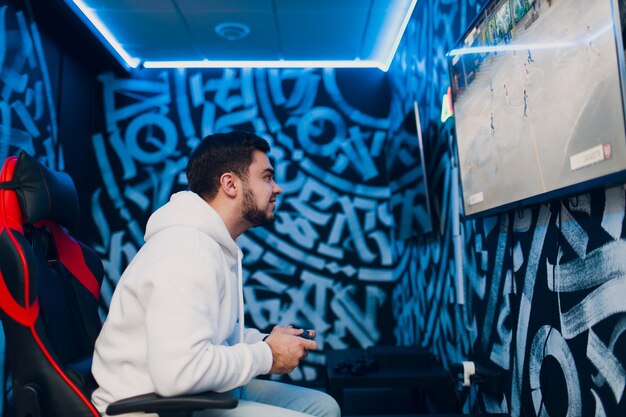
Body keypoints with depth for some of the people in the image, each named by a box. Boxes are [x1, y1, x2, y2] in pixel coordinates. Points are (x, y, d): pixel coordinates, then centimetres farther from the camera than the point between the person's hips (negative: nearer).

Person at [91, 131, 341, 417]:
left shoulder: (217, 245, 9)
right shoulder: (188, 249, -23)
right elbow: (178, 373, -32)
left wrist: (265, 341, -1)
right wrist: (267, 356, -19)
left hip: (201, 392, 9)